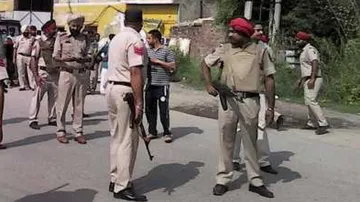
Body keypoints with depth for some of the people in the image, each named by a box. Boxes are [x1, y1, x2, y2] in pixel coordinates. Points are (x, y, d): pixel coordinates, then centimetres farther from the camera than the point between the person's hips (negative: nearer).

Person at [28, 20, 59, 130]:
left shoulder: (56, 41, 7)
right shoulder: (39, 42, -5)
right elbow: (33, 60, -7)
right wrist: (36, 76, -15)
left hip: (55, 73, 5)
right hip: (43, 73, -5)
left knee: (54, 97, 10)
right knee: (37, 97, -3)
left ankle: (52, 119, 22)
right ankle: (32, 120, 5)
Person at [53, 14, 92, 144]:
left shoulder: (84, 38, 11)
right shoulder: (61, 37, 4)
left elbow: (89, 56, 5)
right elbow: (55, 56, 0)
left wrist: (82, 59, -16)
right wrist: (64, 59, -20)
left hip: (82, 74, 2)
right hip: (66, 73, -2)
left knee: (79, 104, 6)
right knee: (62, 104, -1)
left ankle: (78, 132, 12)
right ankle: (61, 131, 8)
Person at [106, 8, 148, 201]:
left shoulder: (116, 38, 15)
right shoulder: (135, 40, -12)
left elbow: (117, 66, 12)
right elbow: (135, 73, -20)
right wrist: (138, 103, -22)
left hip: (111, 88, 9)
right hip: (126, 92, -9)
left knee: (116, 137, 15)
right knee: (127, 140, -4)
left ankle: (115, 180, 22)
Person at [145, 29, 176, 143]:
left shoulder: (166, 51, -3)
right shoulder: (147, 51, 13)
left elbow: (172, 66, -8)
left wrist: (158, 61, -12)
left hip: (162, 85, -5)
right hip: (150, 85, 6)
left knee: (164, 110, -3)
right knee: (149, 109, 9)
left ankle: (167, 133, 7)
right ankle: (152, 132, 20)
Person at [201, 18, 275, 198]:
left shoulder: (260, 51, 3)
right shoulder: (224, 49, 6)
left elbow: (269, 79, 5)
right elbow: (205, 63, 17)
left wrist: (270, 107, 1)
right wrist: (208, 84, 1)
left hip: (249, 101, -1)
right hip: (227, 99, 1)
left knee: (250, 142, 10)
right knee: (225, 140, 7)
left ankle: (255, 181, 22)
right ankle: (223, 180, 18)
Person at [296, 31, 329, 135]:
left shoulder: (310, 49, -11)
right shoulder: (304, 51, 21)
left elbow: (315, 63, -24)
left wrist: (312, 79, -32)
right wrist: (301, 79, 32)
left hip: (313, 80, -11)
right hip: (308, 80, 11)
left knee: (311, 101, -19)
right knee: (309, 101, 15)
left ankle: (323, 124, -22)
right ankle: (312, 123, 22)